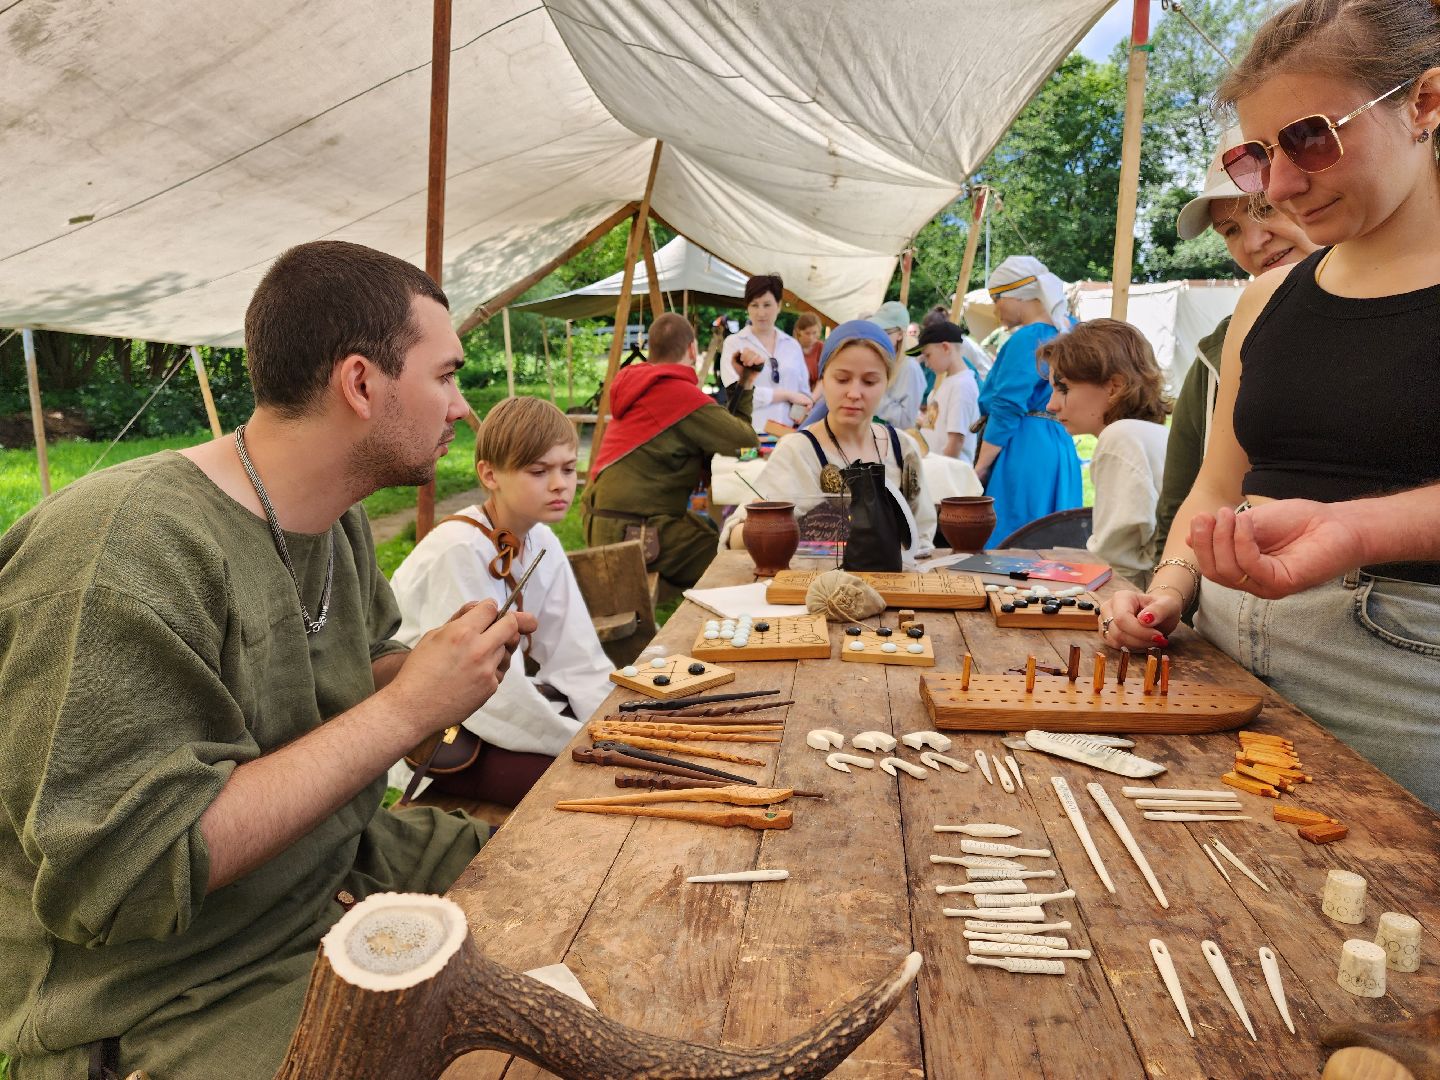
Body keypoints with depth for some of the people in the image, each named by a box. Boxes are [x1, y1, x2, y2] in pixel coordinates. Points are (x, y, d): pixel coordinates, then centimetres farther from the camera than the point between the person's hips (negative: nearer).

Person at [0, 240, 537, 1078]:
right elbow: (115, 873, -27)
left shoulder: (341, 521, 0)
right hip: (175, 1000, -7)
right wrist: (404, 708, -26)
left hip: (349, 871, 8)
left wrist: (448, 663, -8)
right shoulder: (122, 547, -25)